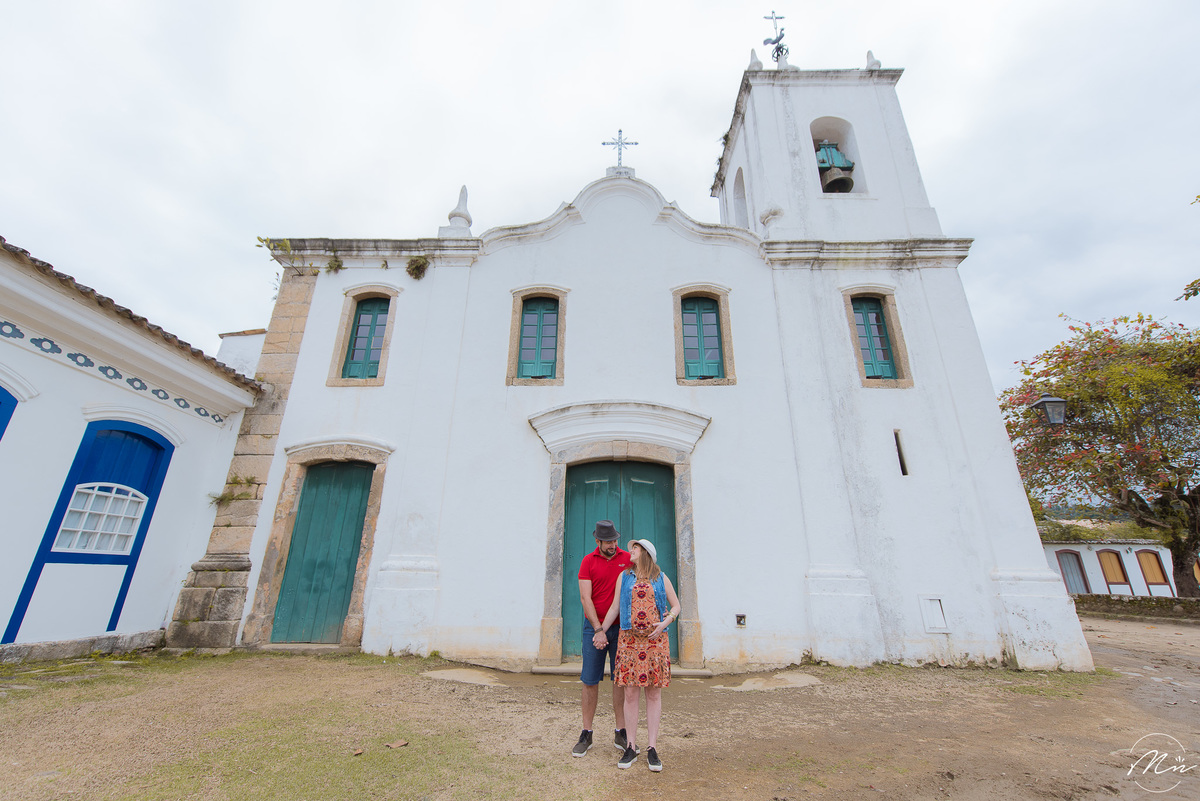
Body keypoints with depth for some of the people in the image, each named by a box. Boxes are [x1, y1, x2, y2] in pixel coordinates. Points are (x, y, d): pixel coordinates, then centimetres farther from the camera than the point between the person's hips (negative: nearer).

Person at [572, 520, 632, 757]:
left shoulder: (628, 558, 1)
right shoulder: (588, 562, -3)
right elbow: (585, 598, -7)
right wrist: (598, 630, -14)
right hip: (594, 626, -1)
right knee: (590, 681, 5)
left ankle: (620, 734, 21)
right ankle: (586, 734, 19)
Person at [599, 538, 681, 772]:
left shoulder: (661, 578, 7)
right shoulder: (624, 577, 9)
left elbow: (675, 605, 9)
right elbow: (615, 607, 10)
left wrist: (664, 623, -7)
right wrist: (601, 630, 6)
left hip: (655, 641, 0)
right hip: (629, 639, 1)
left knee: (654, 693, 4)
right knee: (630, 693, 3)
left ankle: (652, 748, 13)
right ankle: (631, 747, 14)